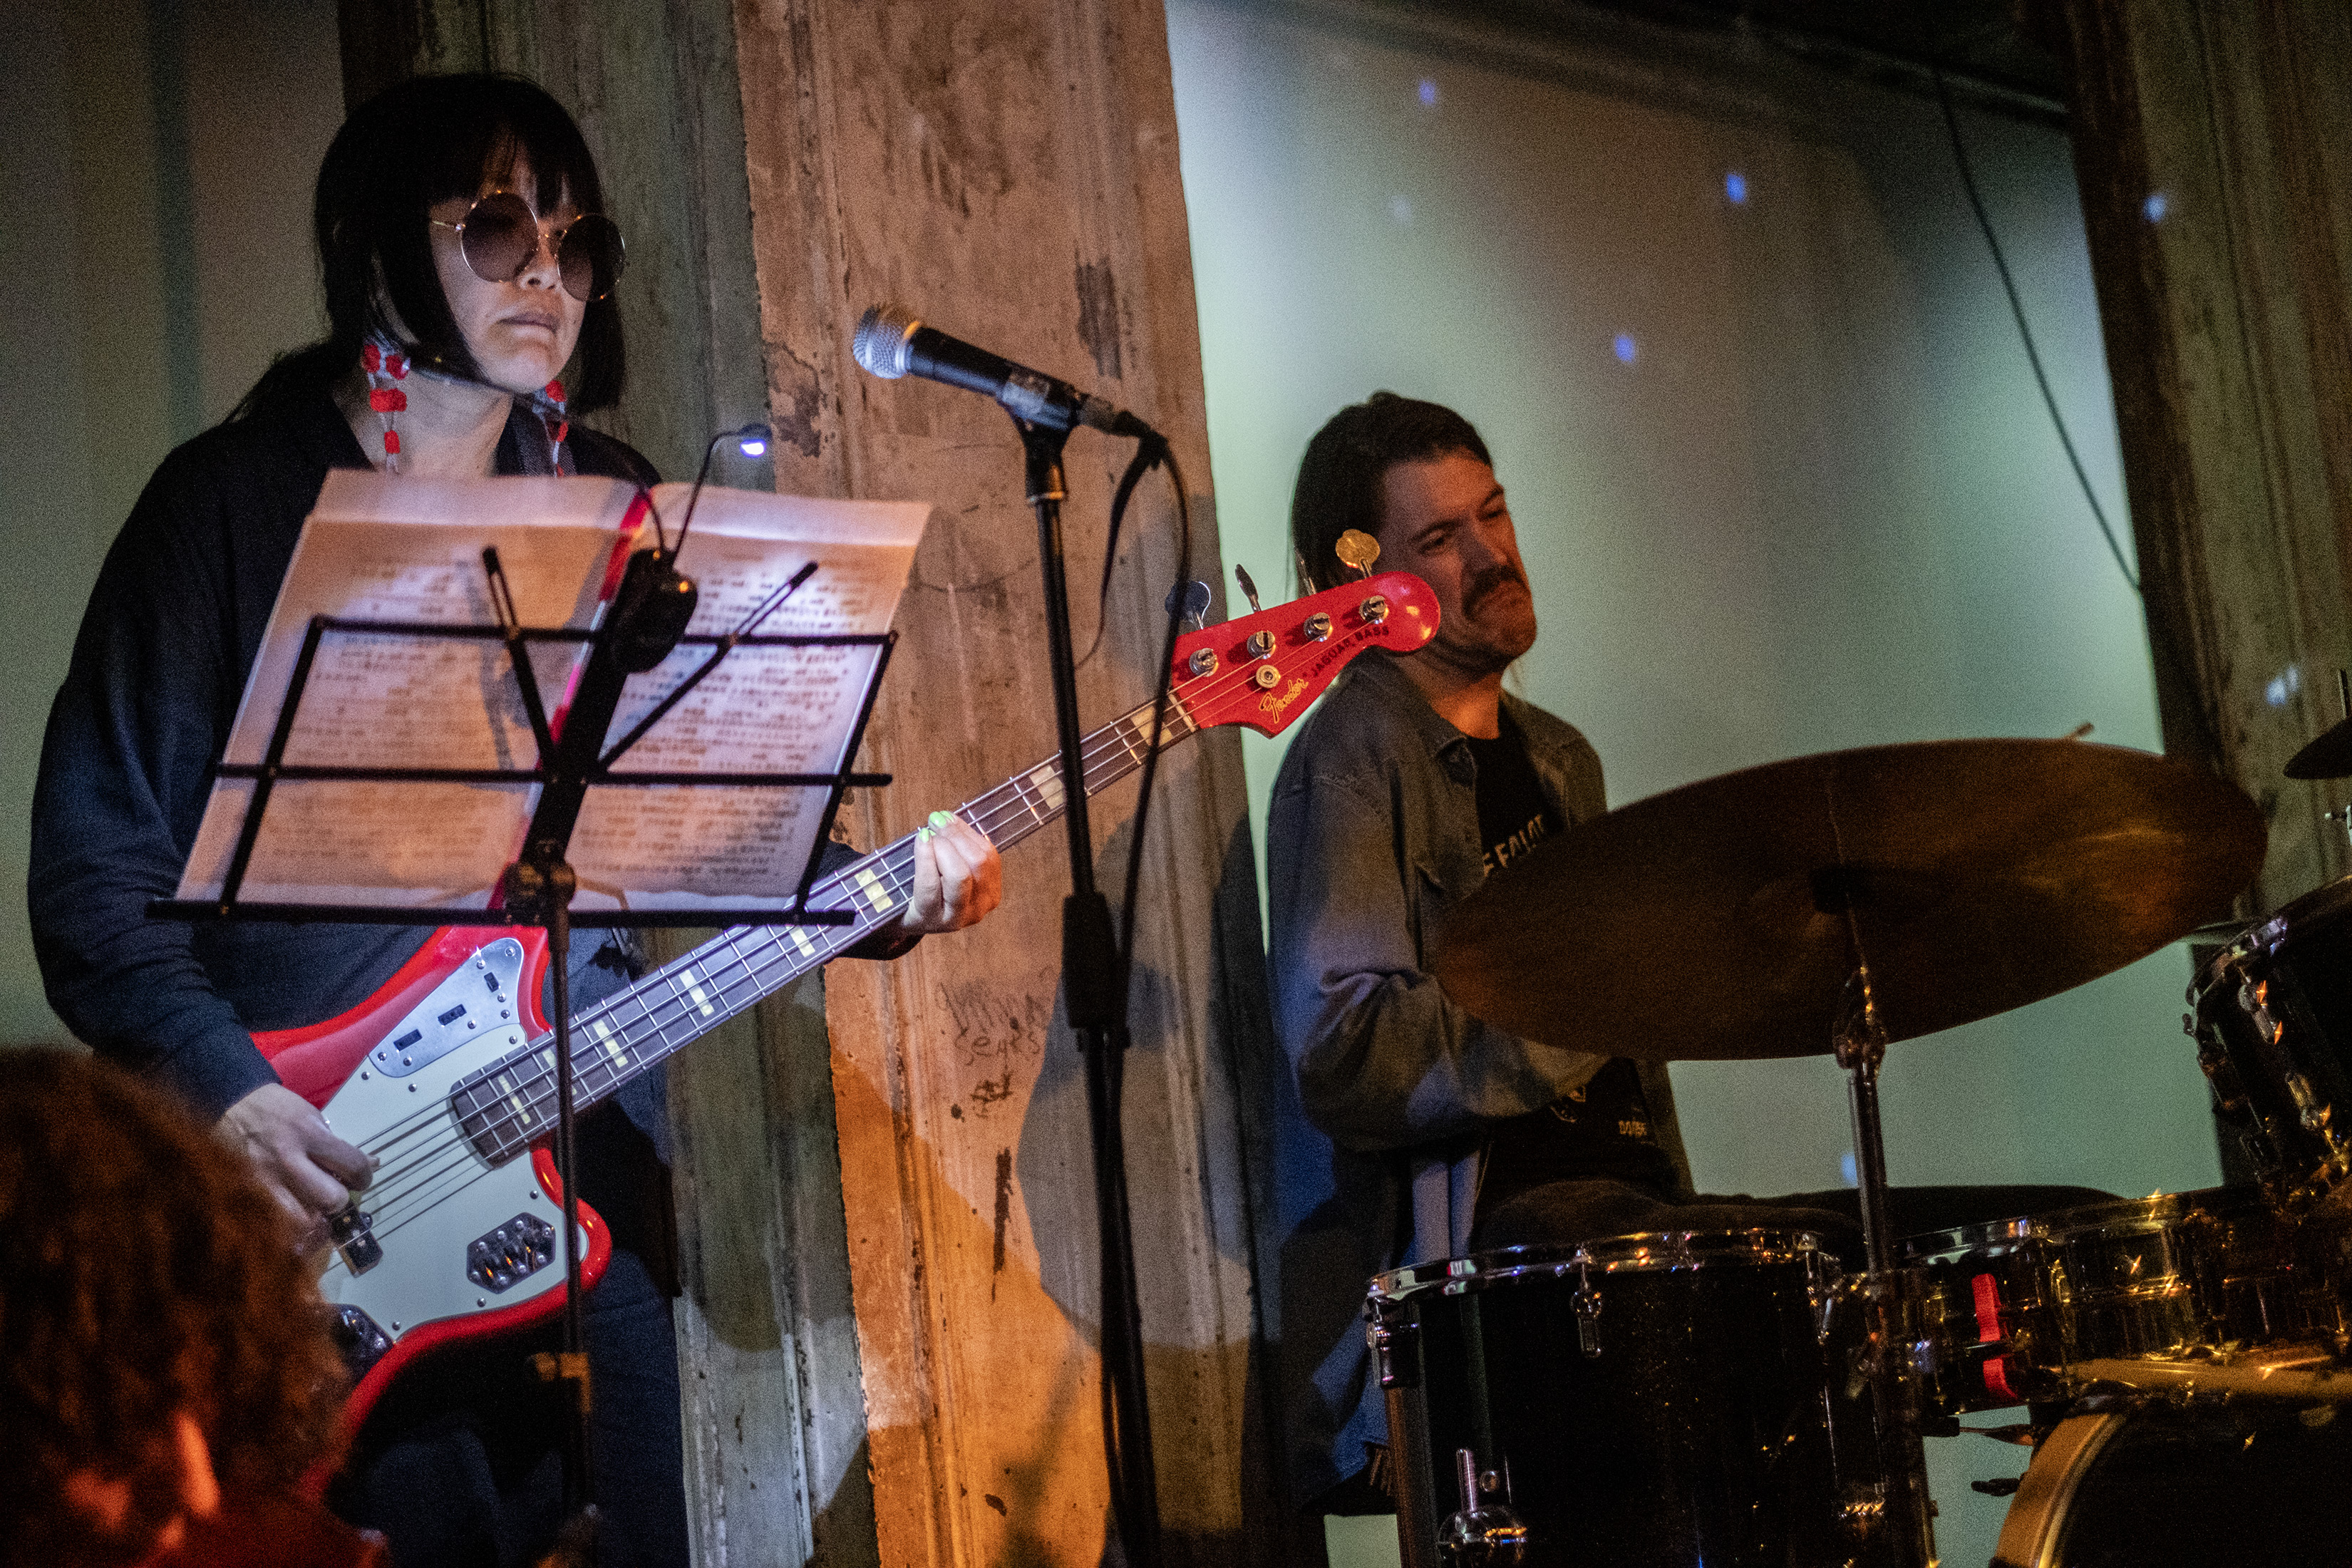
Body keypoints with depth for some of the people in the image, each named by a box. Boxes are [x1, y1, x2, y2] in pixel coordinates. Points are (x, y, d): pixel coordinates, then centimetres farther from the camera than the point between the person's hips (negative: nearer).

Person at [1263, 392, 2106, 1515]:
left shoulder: (1558, 761, 23)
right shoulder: (1354, 761, -5)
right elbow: (1342, 1054, -18)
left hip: (1626, 1210, 9)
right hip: (1478, 1236, -9)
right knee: (1842, 1257, -36)